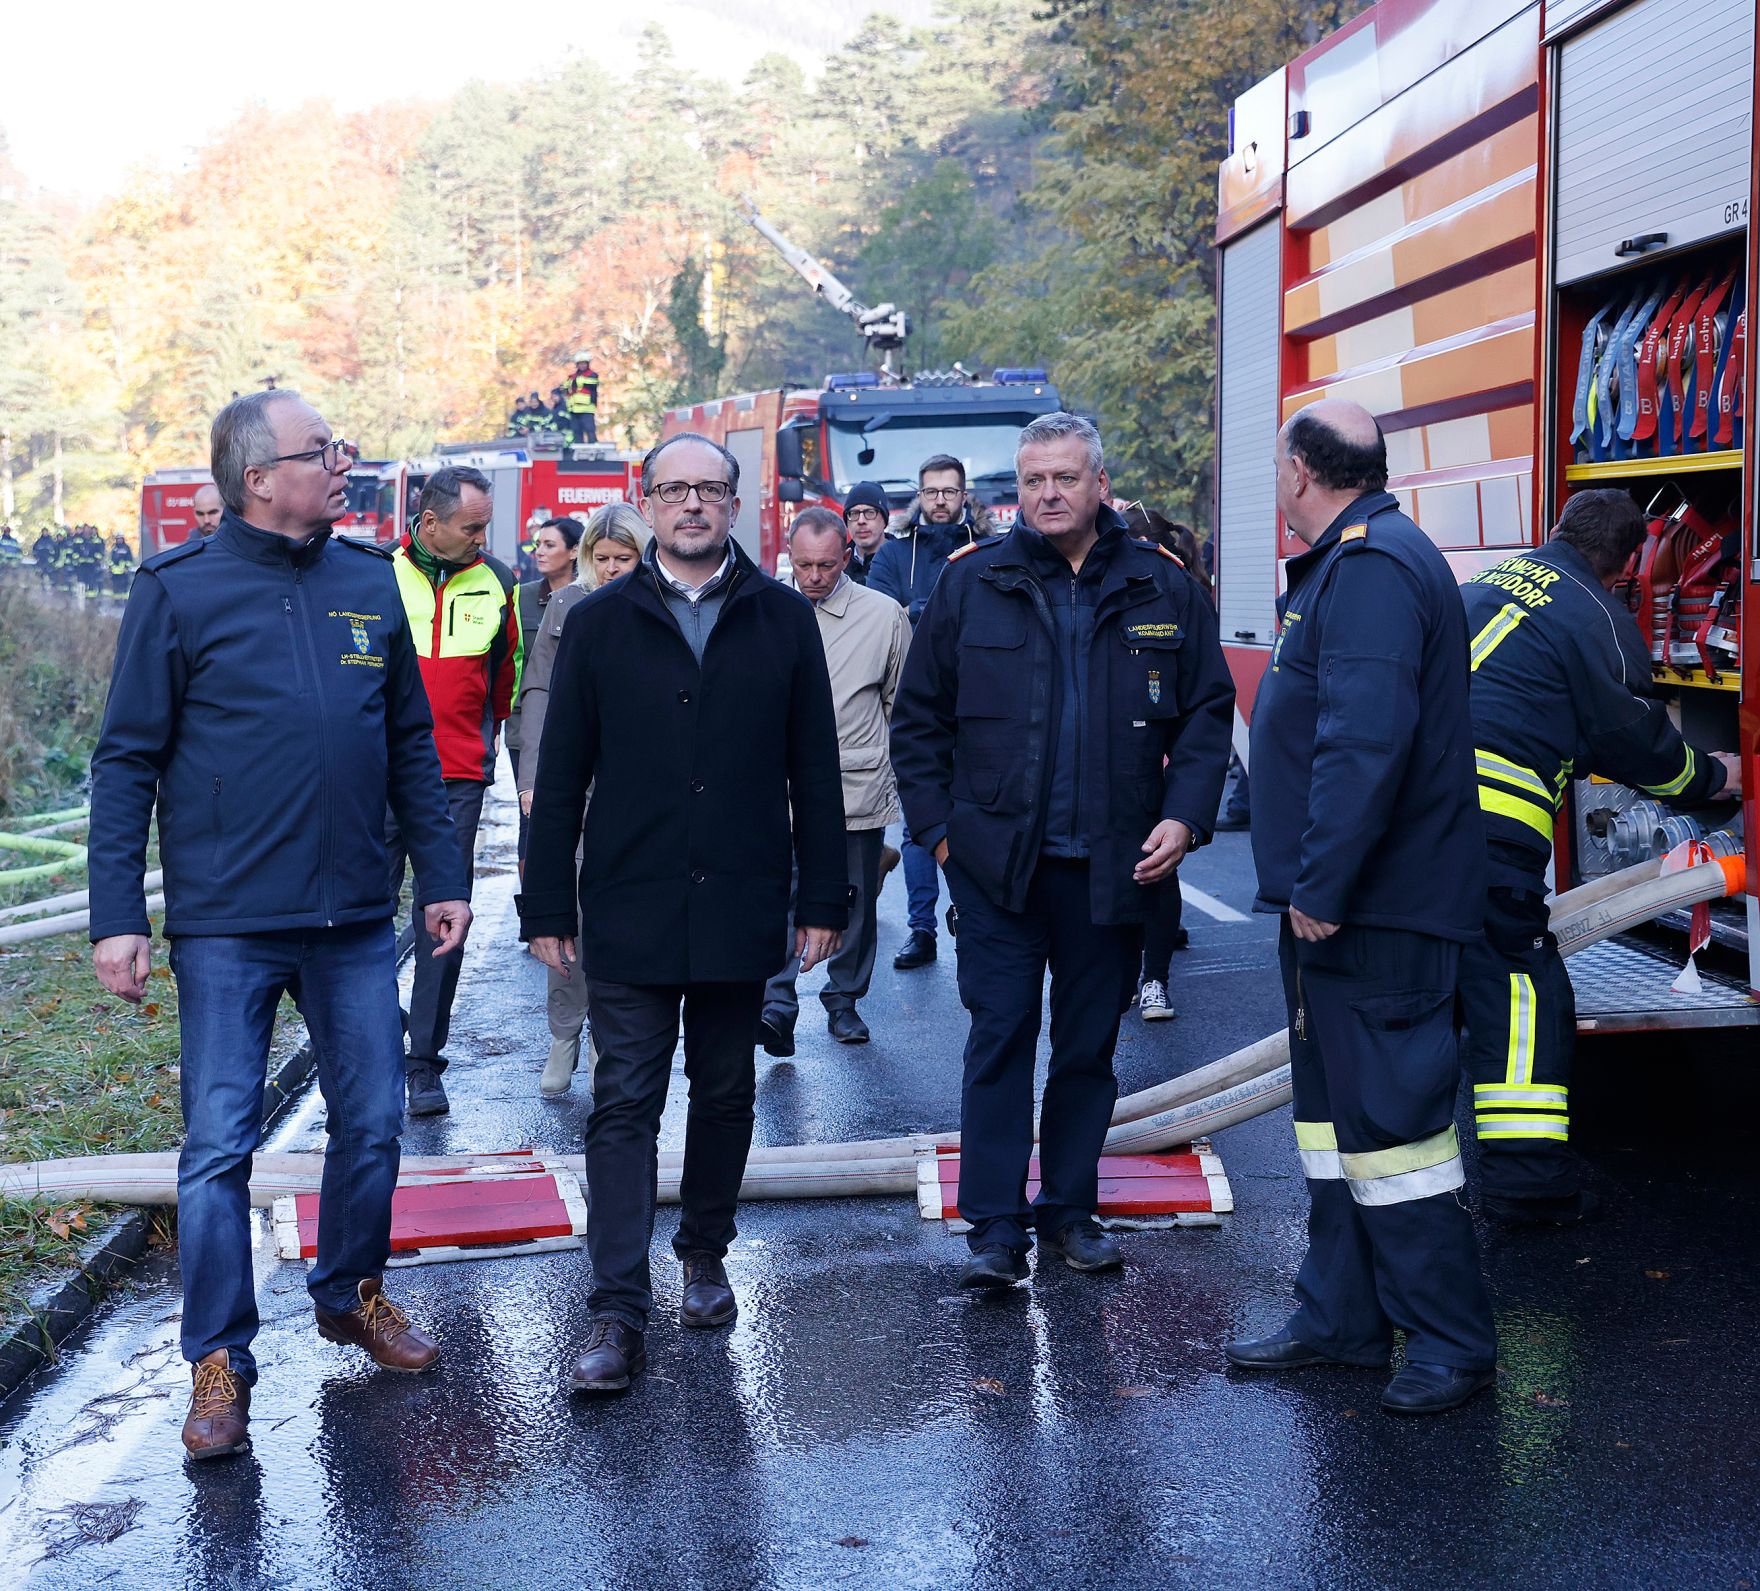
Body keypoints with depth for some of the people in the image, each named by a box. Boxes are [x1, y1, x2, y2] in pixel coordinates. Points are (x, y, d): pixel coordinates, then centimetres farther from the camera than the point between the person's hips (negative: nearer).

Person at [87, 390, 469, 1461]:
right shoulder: (181, 590, -5)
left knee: (374, 1123, 12)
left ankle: (352, 1293, 34)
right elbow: (128, 761, -4)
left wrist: (442, 877, 11)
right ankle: (220, 1362, 11)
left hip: (356, 921, 4)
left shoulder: (370, 582, 7)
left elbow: (412, 746, 14)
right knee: (220, 1145, 0)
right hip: (227, 926, -4)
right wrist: (118, 917, -9)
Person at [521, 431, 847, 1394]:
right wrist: (547, 906, -1)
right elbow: (560, 775, 3)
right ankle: (618, 1314, -3)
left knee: (725, 1093, 13)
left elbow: (814, 771, 5)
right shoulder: (600, 623, 2)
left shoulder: (783, 619, 4)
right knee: (624, 1105, -3)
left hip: (740, 910, 1)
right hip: (628, 915, -1)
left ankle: (705, 1255, 32)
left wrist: (823, 898, 2)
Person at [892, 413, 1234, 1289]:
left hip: (1113, 862, 2)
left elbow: (1207, 713, 7)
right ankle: (995, 1228, 2)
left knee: (1089, 1044, 10)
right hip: (997, 858, -1)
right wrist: (938, 826, -1)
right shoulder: (970, 582, 2)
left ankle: (1069, 1209, 23)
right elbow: (919, 717, 5)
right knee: (1000, 1036, -3)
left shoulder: (1164, 588, 4)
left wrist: (1183, 815, -6)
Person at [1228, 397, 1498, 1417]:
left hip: (1376, 909, -11)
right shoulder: (1347, 563, 17)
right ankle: (1342, 1319, 27)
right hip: (1340, 903, 11)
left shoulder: (1372, 568, -18)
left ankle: (1454, 1342, 5)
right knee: (1337, 1106, 16)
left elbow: (1366, 741, -28)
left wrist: (1321, 885, -25)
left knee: (1388, 1115, -5)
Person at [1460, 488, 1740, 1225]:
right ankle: (1528, 1178, -3)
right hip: (1485, 819, -8)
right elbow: (1632, 737, 5)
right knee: (1521, 990, -2)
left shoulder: (1486, 582, 23)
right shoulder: (1596, 617, 0)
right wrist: (1711, 776, 22)